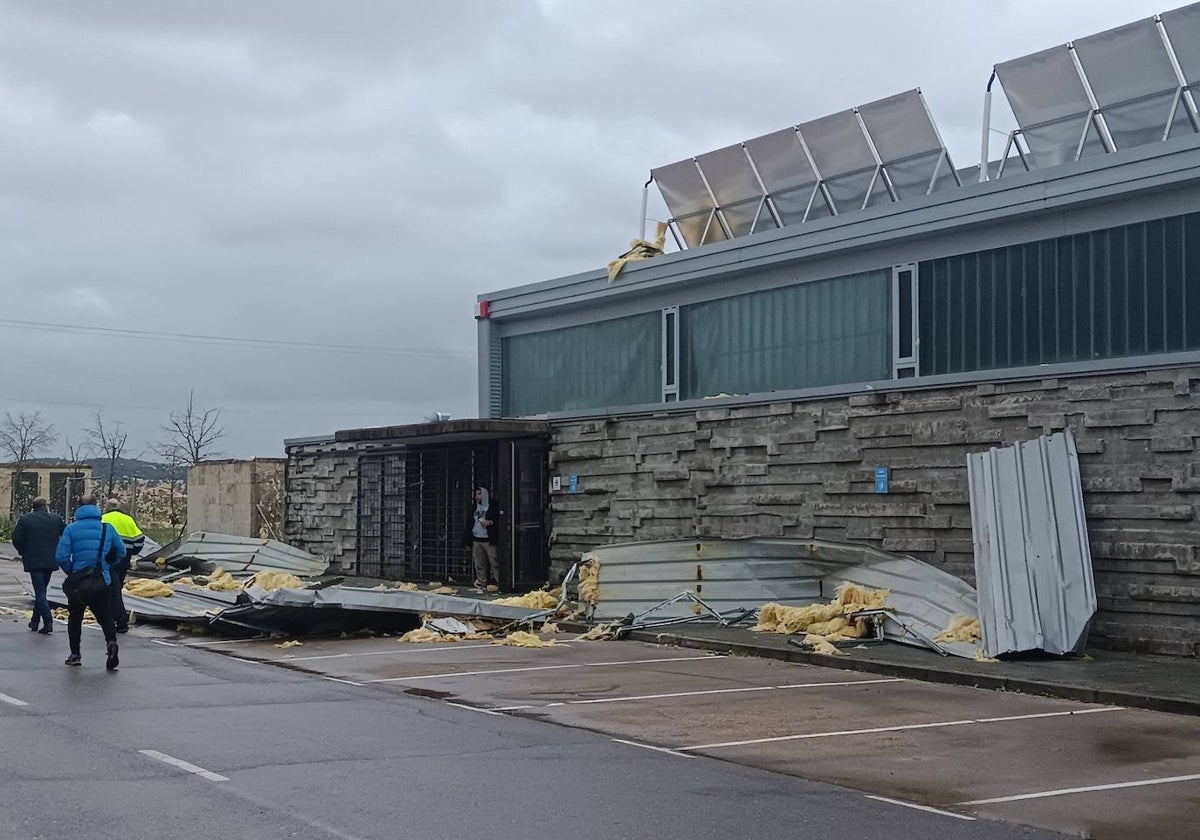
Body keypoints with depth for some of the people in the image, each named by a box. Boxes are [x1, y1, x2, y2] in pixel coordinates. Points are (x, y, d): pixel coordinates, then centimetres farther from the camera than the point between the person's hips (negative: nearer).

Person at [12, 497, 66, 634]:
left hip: (34, 561, -3)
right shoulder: (56, 519, 2)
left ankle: (48, 622, -16)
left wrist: (23, 552, 9)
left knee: (40, 592, -3)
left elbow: (16, 538, -7)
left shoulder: (25, 519, -4)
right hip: (51, 561, 3)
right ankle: (35, 621, 24)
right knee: (41, 590, 17)